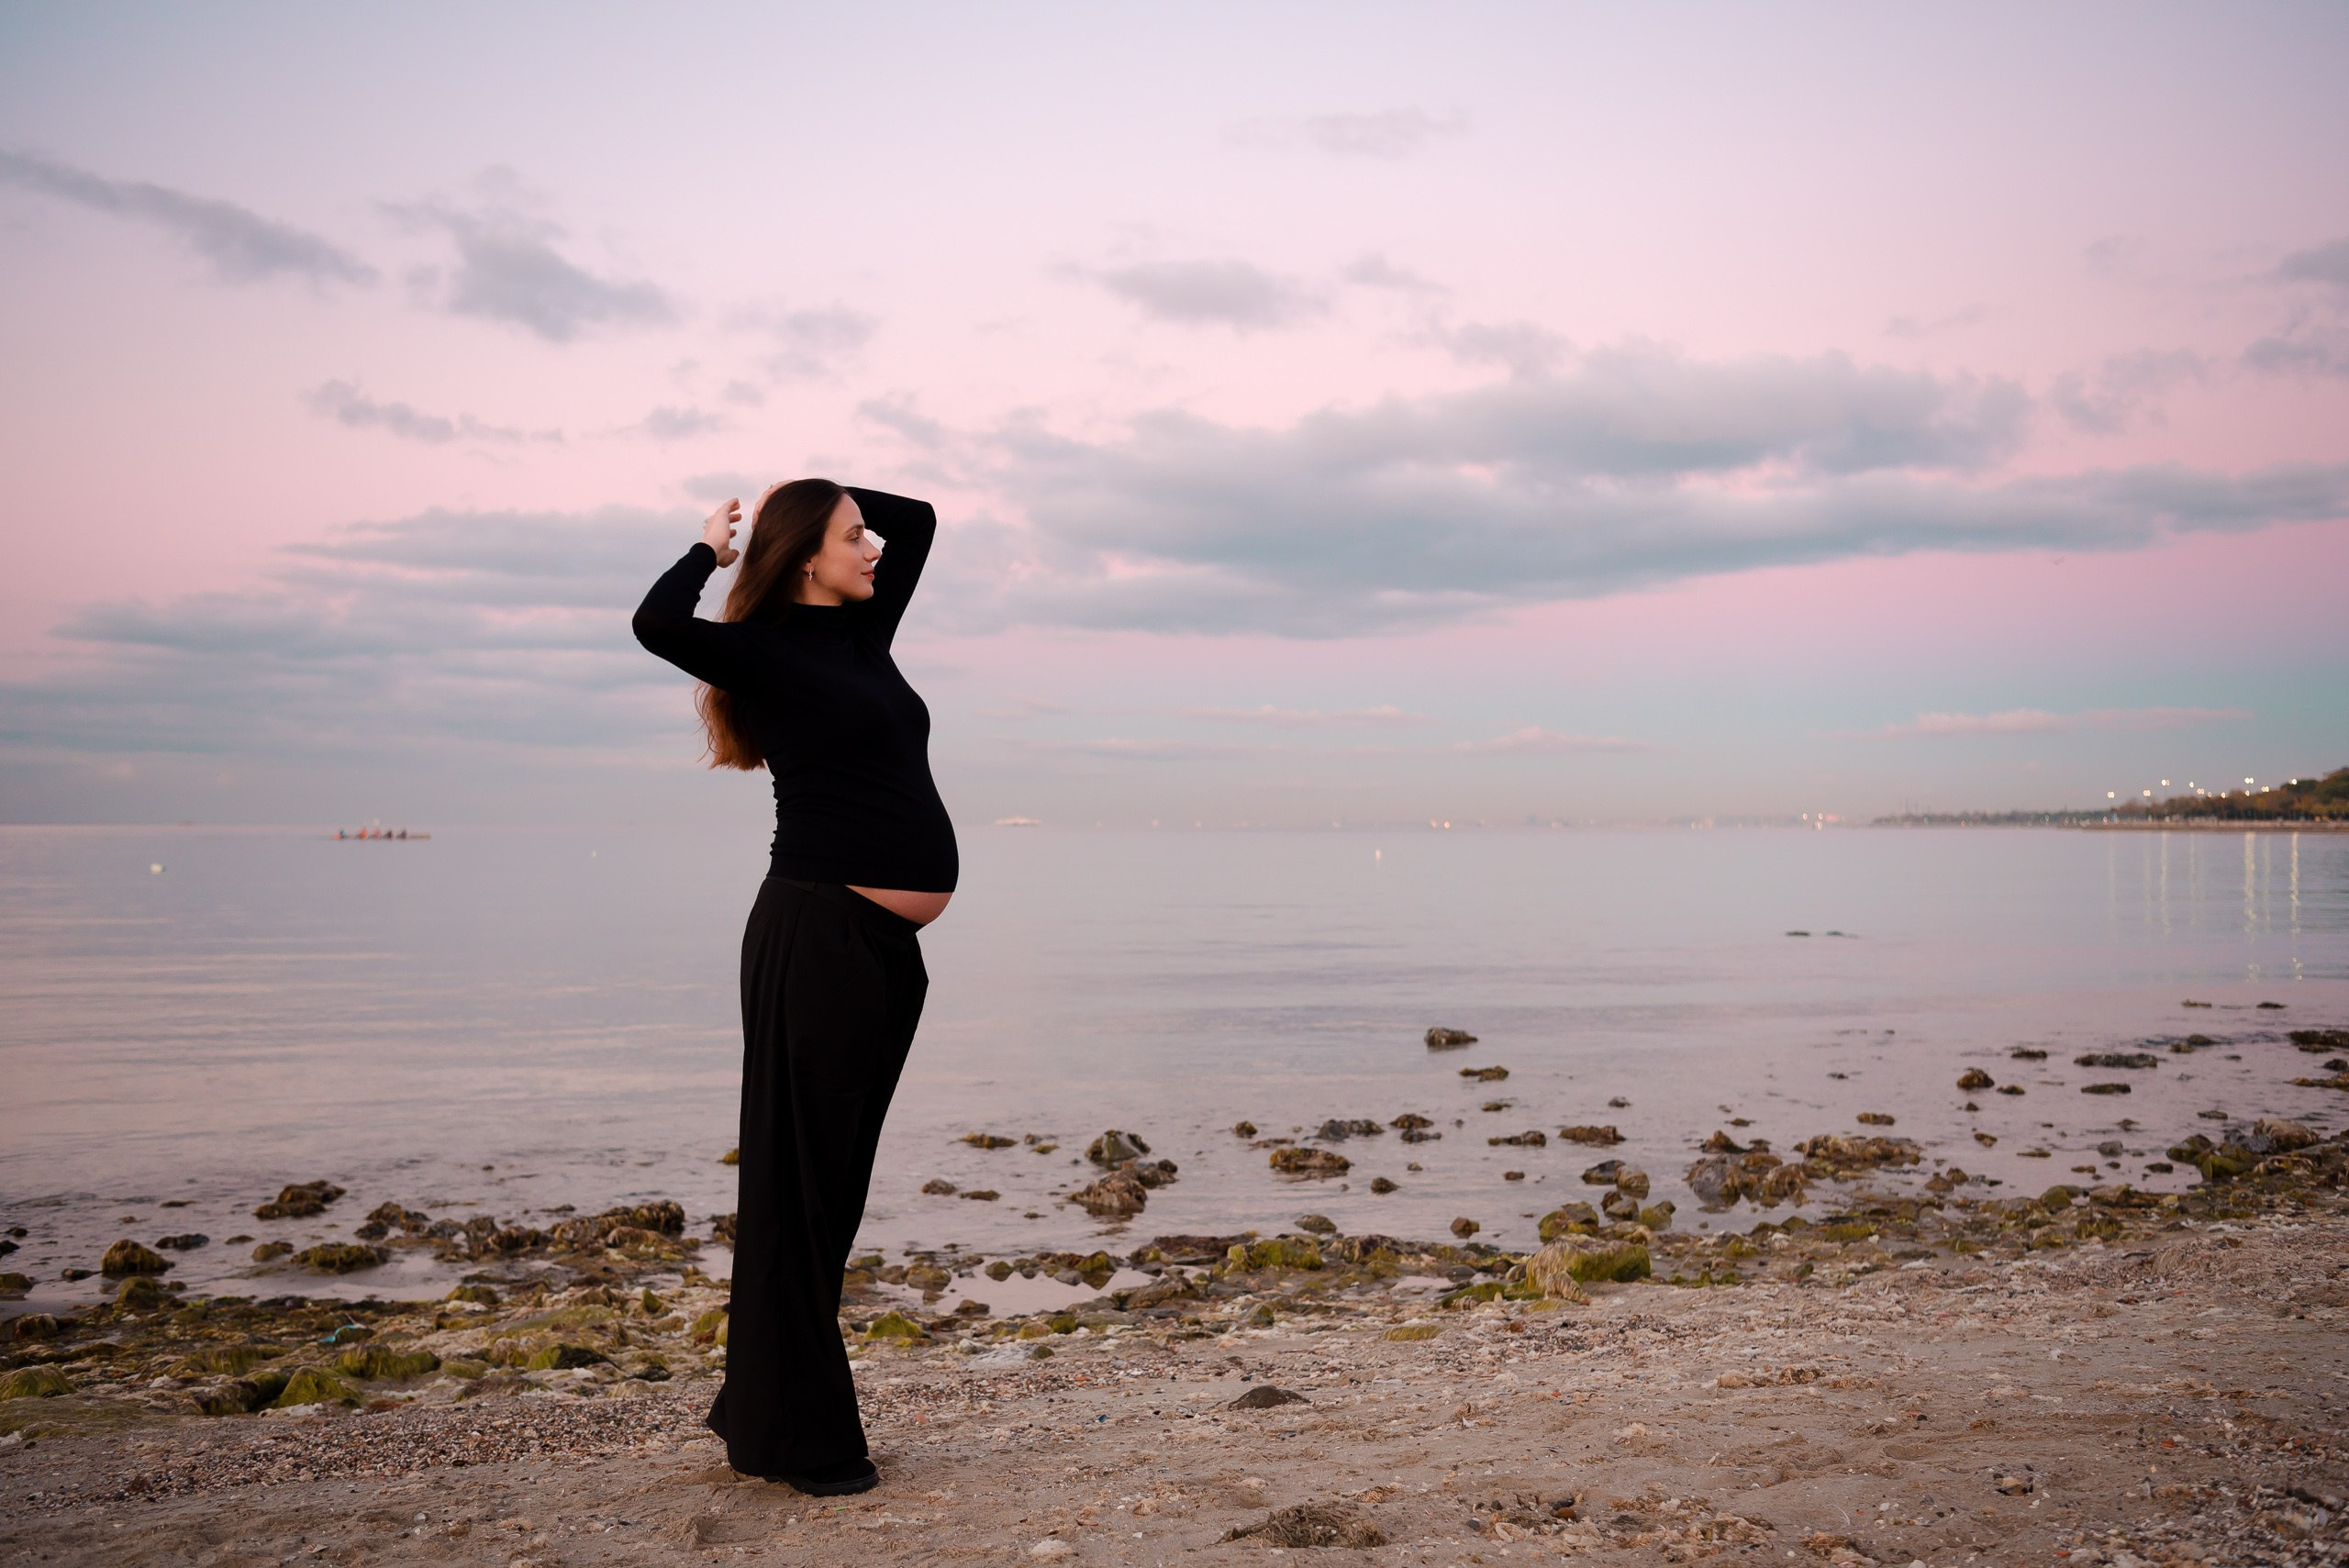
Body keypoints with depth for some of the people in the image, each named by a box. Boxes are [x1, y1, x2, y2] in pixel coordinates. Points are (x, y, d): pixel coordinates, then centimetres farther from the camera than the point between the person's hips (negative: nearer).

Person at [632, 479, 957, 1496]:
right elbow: (659, 624, -26)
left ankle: (767, 1411, 26)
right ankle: (795, 1438, 9)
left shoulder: (861, 635, 16)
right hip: (819, 936, -8)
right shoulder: (766, 652, -6)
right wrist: (713, 544, -7)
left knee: (836, 1181, 14)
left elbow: (917, 521, 29)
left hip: (889, 947, 8)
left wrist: (808, 495, 19)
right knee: (801, 1180, -1)